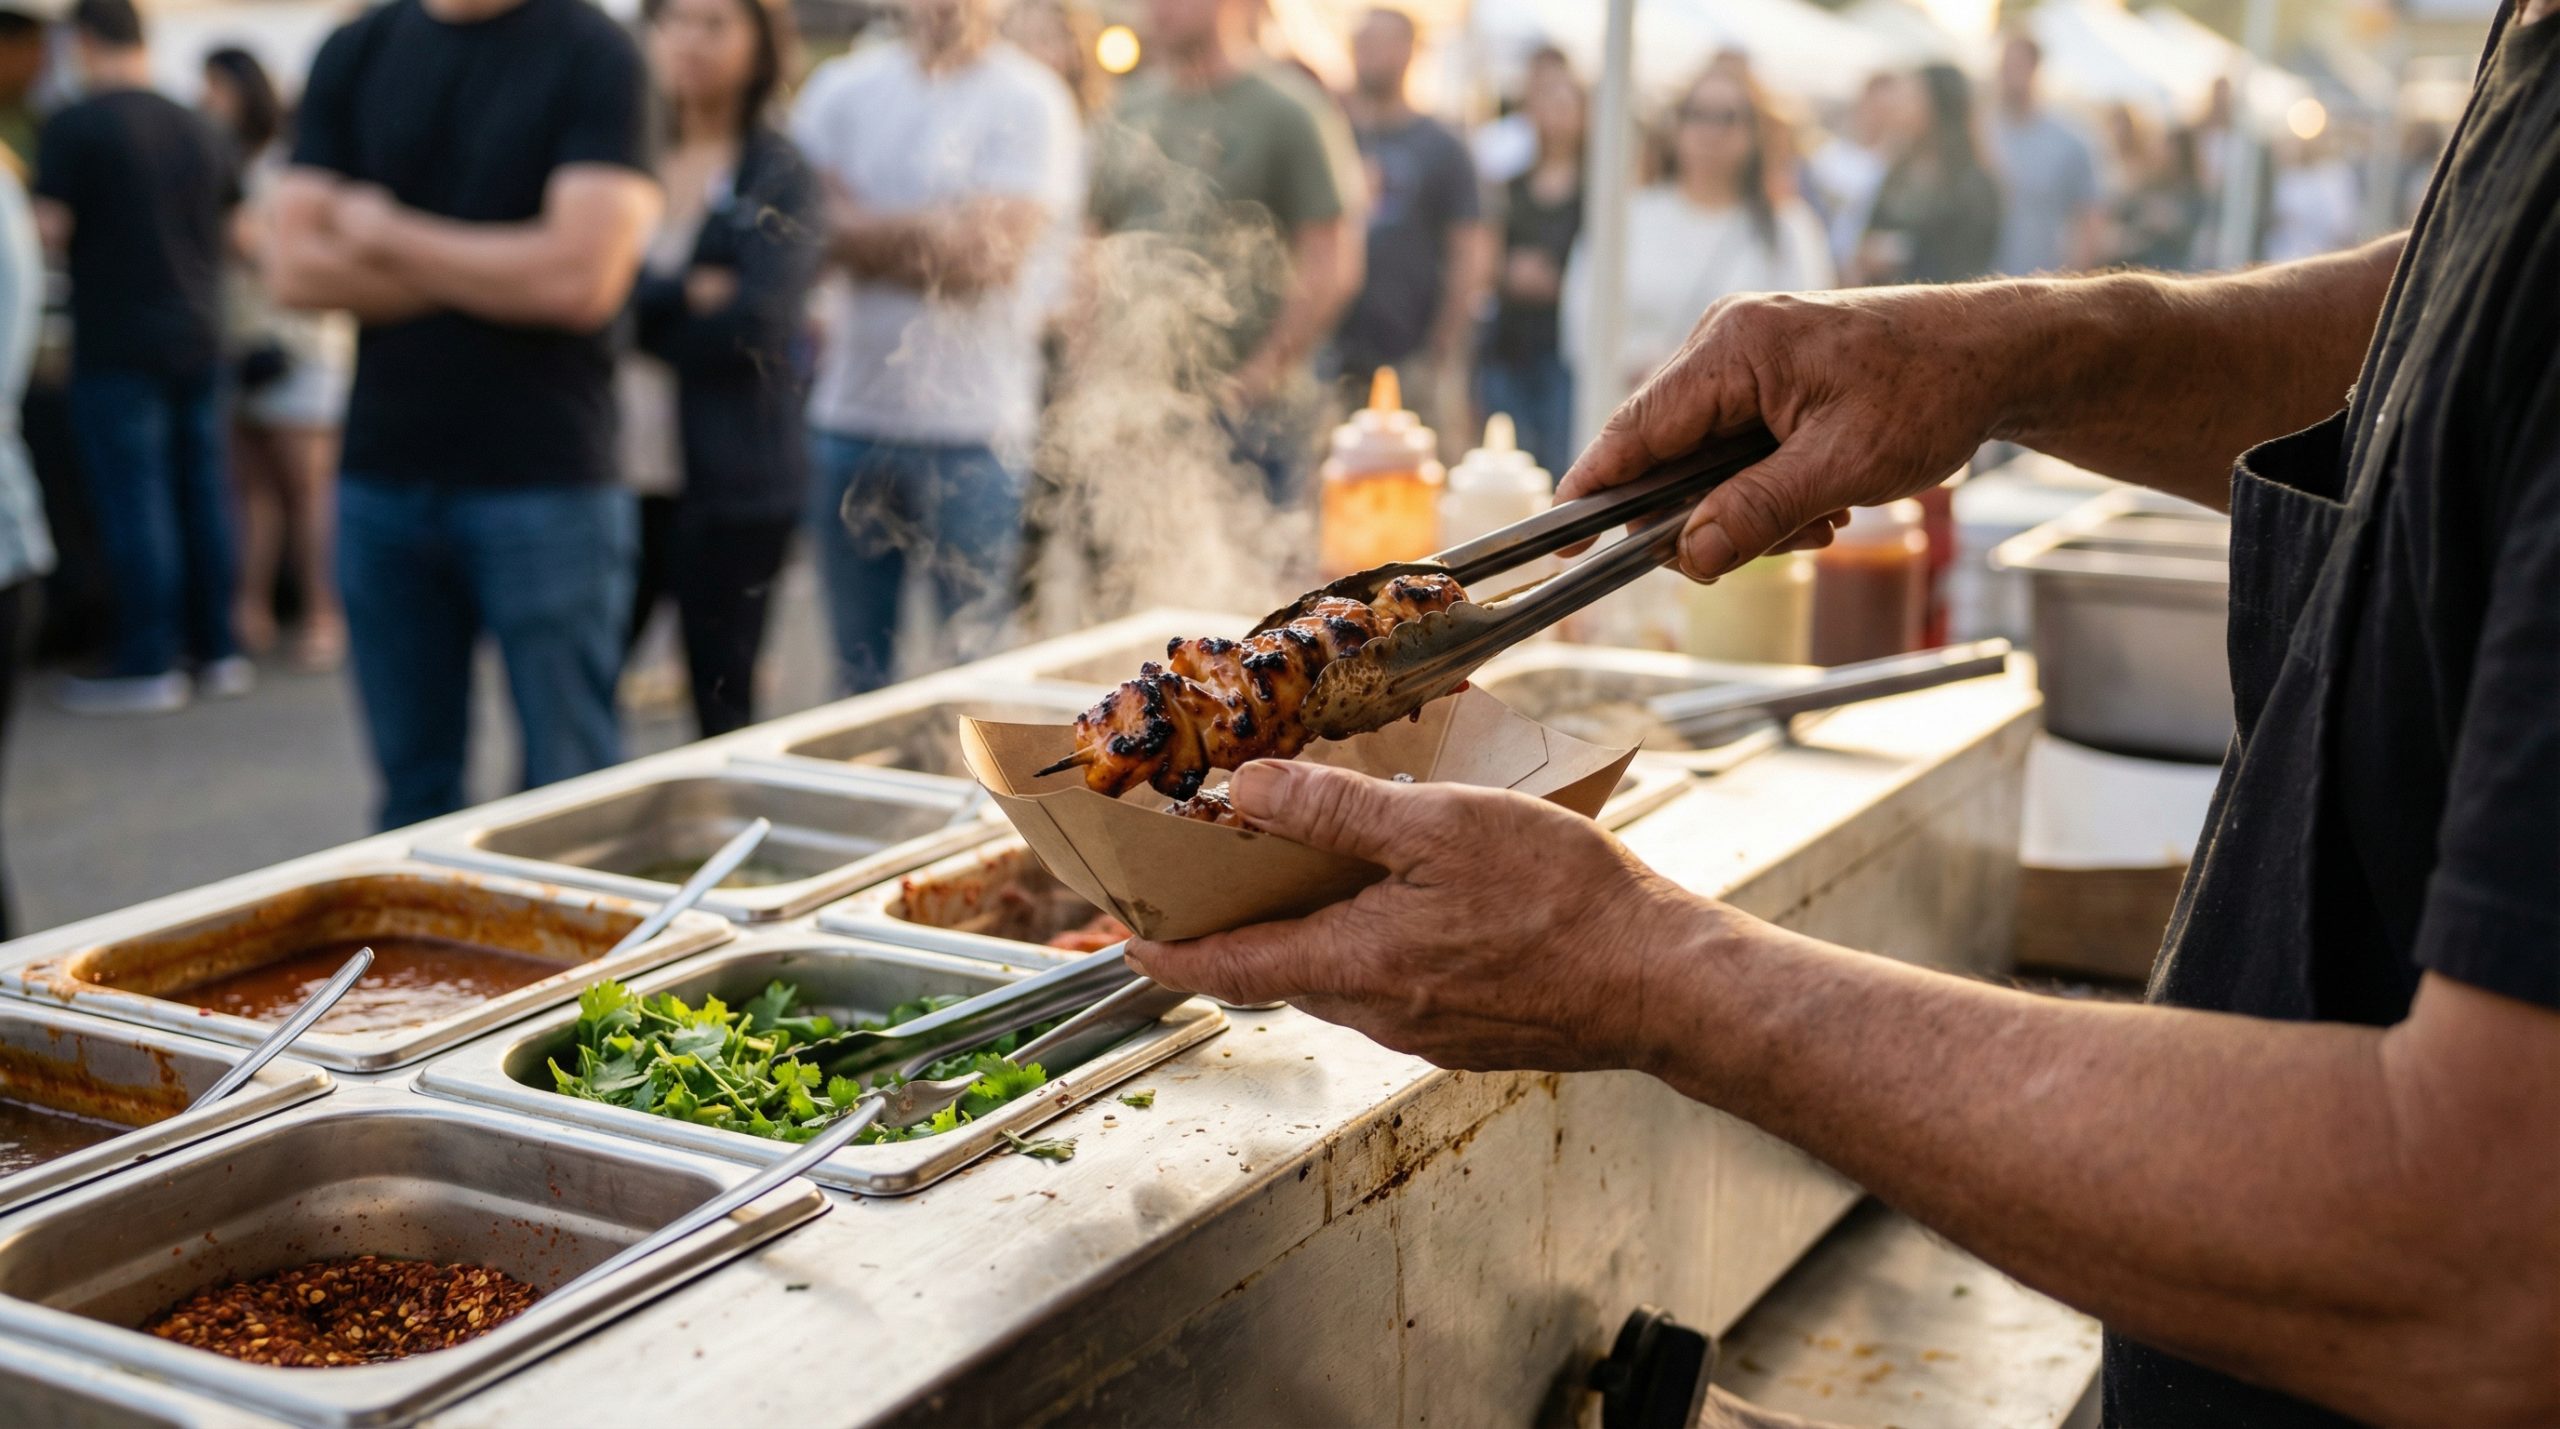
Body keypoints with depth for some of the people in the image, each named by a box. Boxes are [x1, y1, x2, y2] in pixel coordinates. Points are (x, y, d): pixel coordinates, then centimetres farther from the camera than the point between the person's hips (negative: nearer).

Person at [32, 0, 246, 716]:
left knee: (133, 500, -2)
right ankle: (217, 651, 15)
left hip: (118, 342, -6)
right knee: (202, 492, 10)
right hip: (199, 336, 6)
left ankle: (147, 665, 0)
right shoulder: (198, 129, 9)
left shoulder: (75, 125, -10)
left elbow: (49, 229, -14)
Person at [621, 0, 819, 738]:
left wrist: (638, 307, -4)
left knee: (722, 706, 3)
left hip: (730, 482, -3)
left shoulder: (780, 175, 1)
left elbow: (756, 324, -13)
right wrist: (686, 292, -9)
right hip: (614, 465, 3)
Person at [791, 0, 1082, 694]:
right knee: (858, 673, 10)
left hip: (972, 431, -4)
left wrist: (860, 231, -4)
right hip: (848, 411, 4)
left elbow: (991, 253, -13)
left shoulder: (1030, 101, -3)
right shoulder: (842, 86, 11)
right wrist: (930, 238, -8)